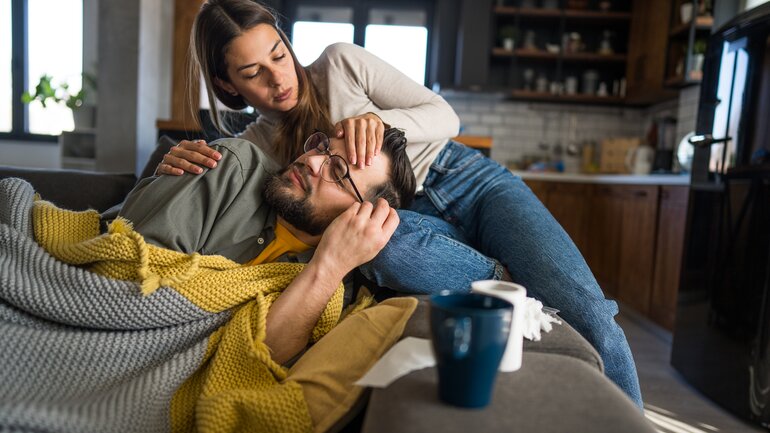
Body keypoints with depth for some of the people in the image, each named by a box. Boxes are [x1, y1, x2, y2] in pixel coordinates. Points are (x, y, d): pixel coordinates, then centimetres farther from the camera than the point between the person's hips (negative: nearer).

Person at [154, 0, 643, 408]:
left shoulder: (341, 62, 0)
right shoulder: (255, 146, 6)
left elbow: (444, 116, -3)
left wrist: (379, 119, -23)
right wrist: (176, 165, -23)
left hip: (470, 184, 0)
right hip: (405, 222, 1)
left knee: (588, 316, -22)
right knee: (383, 246, -38)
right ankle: (526, 296, -18)